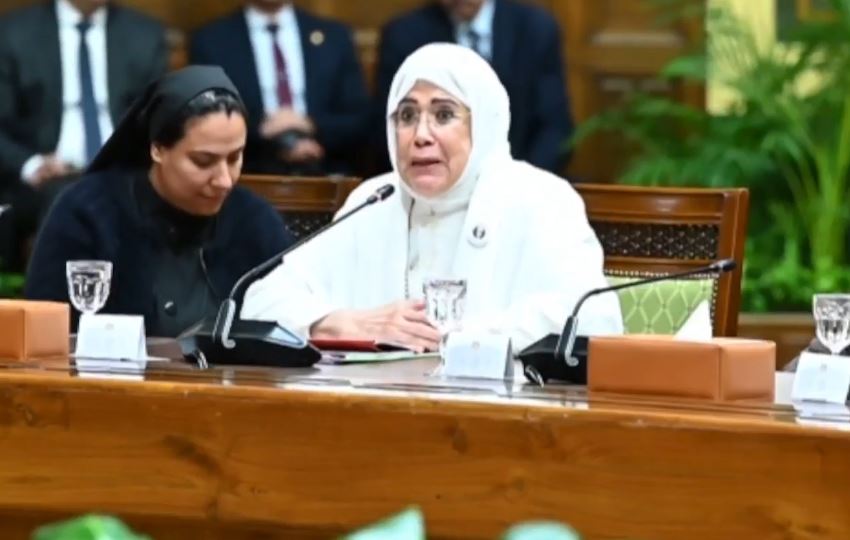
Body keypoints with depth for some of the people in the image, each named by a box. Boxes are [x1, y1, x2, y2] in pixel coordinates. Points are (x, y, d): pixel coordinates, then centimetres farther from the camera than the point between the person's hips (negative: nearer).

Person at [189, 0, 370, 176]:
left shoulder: (334, 37, 13)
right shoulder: (210, 41, 7)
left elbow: (361, 120, 8)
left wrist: (311, 127, -10)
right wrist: (263, 132, -16)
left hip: (326, 177, 1)